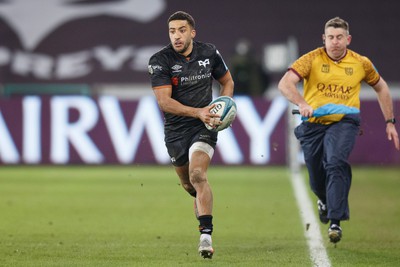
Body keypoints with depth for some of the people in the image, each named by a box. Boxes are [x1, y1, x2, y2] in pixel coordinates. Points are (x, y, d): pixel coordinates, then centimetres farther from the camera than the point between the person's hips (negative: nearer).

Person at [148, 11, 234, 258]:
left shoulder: (209, 53, -3)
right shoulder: (161, 60, -11)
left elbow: (227, 82, 14)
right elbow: (164, 101, -19)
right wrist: (197, 112, -30)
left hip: (204, 127, -1)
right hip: (175, 130, 2)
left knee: (198, 175, -22)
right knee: (188, 183, 16)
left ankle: (206, 235, -27)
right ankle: (201, 200, 53)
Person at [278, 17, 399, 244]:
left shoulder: (361, 63, 4)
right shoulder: (312, 59, -4)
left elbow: (381, 87, 21)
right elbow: (285, 84, -16)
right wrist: (302, 103, -35)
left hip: (344, 122, -1)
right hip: (313, 123, 1)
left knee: (336, 163, -28)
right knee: (317, 180, 7)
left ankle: (335, 222, -27)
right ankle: (325, 201, 45)